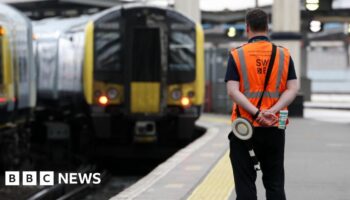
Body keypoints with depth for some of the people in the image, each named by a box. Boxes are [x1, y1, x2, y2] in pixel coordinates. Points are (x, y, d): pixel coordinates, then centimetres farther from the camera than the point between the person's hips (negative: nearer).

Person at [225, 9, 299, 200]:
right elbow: (293, 89, -5)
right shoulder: (283, 54, 4)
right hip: (274, 129, 2)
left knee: (245, 182, 4)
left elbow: (232, 91, -13)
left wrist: (256, 113, -18)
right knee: (274, 183, 10)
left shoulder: (237, 55, -2)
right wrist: (273, 111, -13)